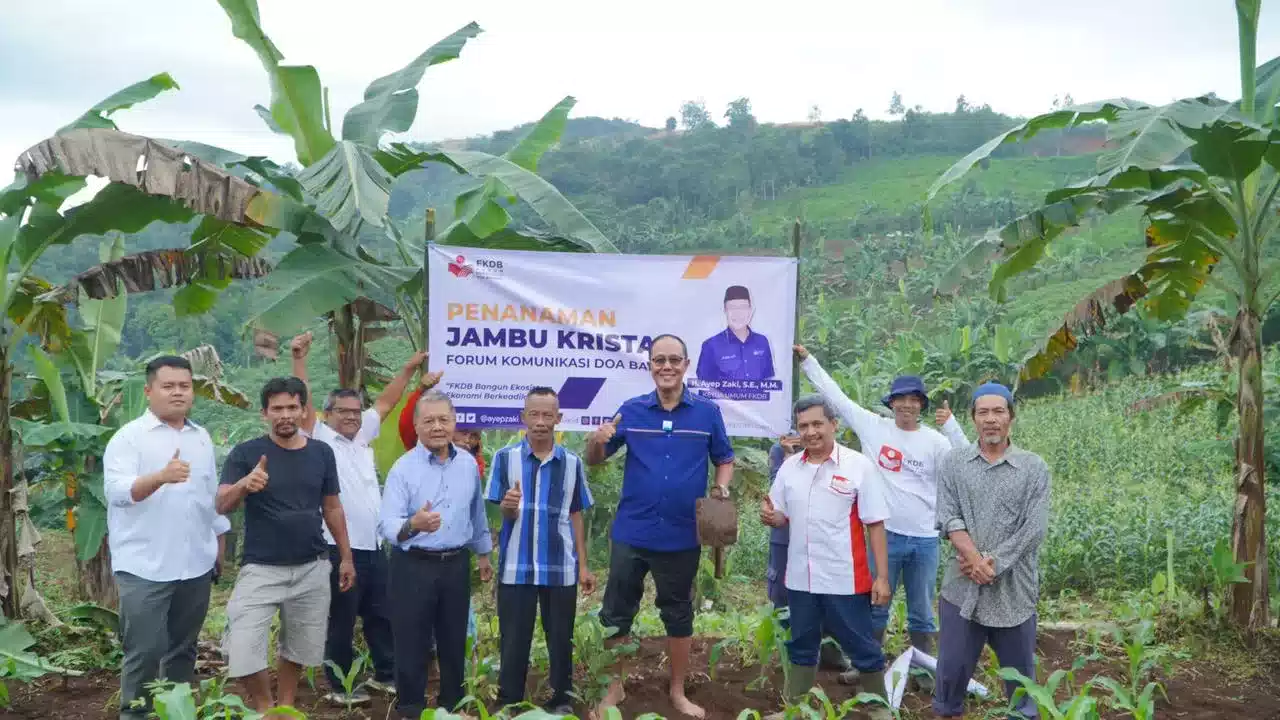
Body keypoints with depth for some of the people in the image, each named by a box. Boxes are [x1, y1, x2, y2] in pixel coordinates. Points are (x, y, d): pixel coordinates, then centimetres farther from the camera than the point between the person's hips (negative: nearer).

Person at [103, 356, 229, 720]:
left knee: (184, 648, 14)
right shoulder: (129, 437, -7)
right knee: (144, 652, -2)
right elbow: (117, 491, -21)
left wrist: (220, 545, 17)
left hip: (196, 565, 5)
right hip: (144, 568, -5)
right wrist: (160, 477, -38)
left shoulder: (202, 437, 11)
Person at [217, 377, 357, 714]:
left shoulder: (322, 453, 2)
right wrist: (244, 484, -37)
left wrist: (346, 557, 11)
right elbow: (222, 505, -15)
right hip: (261, 569, -2)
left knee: (298, 648, 13)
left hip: (312, 568, 3)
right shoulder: (246, 453, -6)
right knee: (242, 652, -10)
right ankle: (264, 709, 16)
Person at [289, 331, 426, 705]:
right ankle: (340, 686, 19)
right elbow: (303, 402, -17)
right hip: (341, 549, -6)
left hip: (374, 547, 7)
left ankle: (386, 675, 31)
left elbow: (386, 402, 18)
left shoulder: (363, 436, 12)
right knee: (341, 621, 6)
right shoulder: (320, 440, -5)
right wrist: (299, 360, -27)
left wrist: (409, 369, 17)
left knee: (381, 616, 17)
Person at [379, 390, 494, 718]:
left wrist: (483, 553, 22)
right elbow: (387, 524, -22)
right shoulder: (403, 467, -12)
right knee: (412, 646, 3)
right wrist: (413, 525, -42)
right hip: (413, 566, -4)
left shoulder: (468, 463, 2)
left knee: (454, 642, 15)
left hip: (456, 565, 4)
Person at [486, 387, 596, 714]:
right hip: (516, 566, -1)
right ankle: (508, 704, 21)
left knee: (561, 639, 12)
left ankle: (562, 700, 27)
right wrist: (508, 507, -26)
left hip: (561, 568, 2)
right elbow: (501, 513, -2)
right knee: (513, 640, 7)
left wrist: (583, 565, 7)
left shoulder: (572, 463, 3)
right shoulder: (505, 457, -3)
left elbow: (575, 517, 9)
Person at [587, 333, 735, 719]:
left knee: (678, 614, 14)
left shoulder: (707, 412, -1)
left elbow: (725, 460, 11)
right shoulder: (631, 410, 0)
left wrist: (722, 488, -10)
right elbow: (594, 461, 5)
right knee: (616, 613, 8)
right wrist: (597, 440, -18)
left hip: (682, 535, 0)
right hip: (631, 532, 0)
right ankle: (614, 689, 25)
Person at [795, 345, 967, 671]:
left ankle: (924, 670, 28)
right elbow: (835, 395, 3)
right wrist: (807, 360, 5)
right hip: (885, 534, 0)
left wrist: (951, 424, -20)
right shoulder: (874, 426, 0)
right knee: (875, 608, 12)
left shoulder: (934, 440, -1)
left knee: (922, 613, 13)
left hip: (925, 539, 0)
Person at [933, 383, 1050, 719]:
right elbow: (948, 518, -5)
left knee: (1020, 671, 11)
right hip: (962, 587, 1)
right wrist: (975, 559, -18)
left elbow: (1034, 529, -7)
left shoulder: (1033, 467, 0)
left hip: (1014, 589, -1)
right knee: (952, 667, 10)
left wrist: (992, 563, -13)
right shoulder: (953, 462, 3)